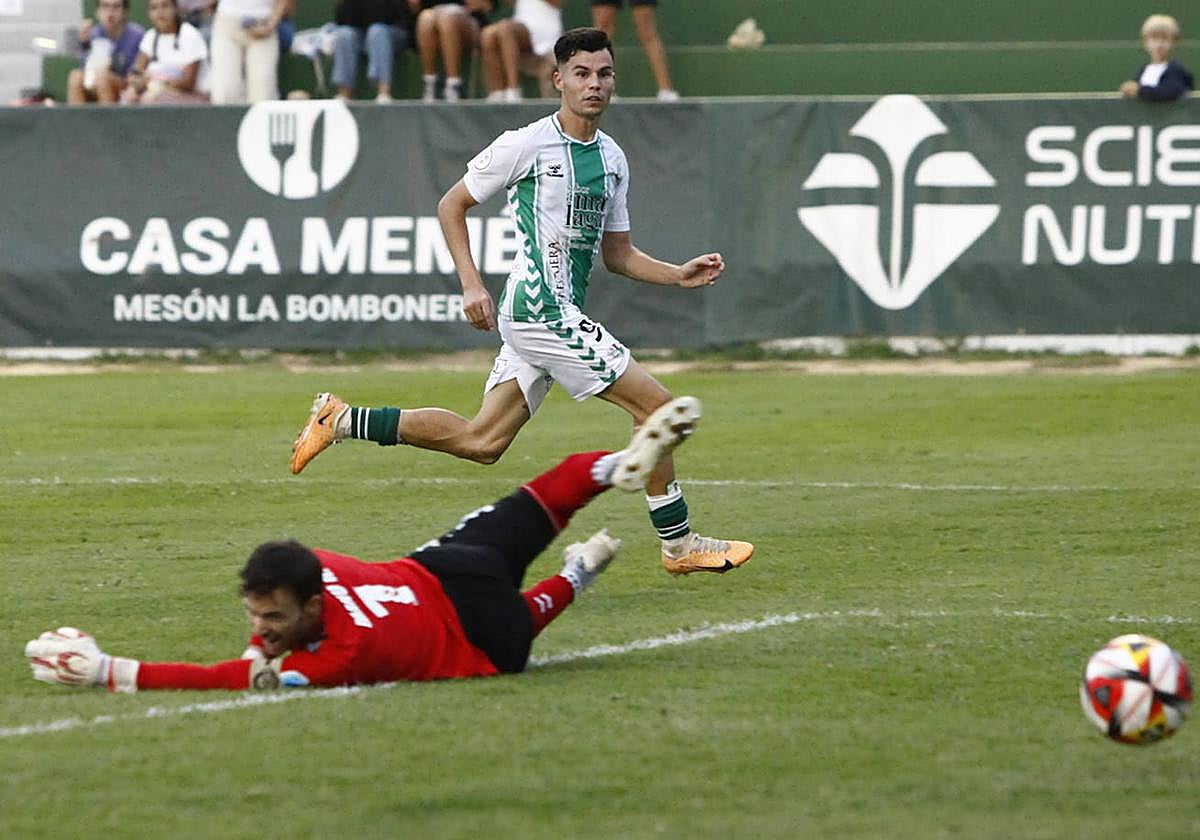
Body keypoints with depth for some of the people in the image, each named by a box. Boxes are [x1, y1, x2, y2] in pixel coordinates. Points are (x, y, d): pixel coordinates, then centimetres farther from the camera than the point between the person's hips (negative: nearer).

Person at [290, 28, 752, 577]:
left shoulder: (612, 158, 14)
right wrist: (471, 285, -10)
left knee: (480, 441, 10)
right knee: (656, 405, -9)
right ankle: (678, 545, 0)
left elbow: (617, 253, 22)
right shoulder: (526, 146, -8)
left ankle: (341, 421, 16)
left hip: (561, 315, 8)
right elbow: (452, 206, 0)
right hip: (541, 310, -8)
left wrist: (680, 275, 6)